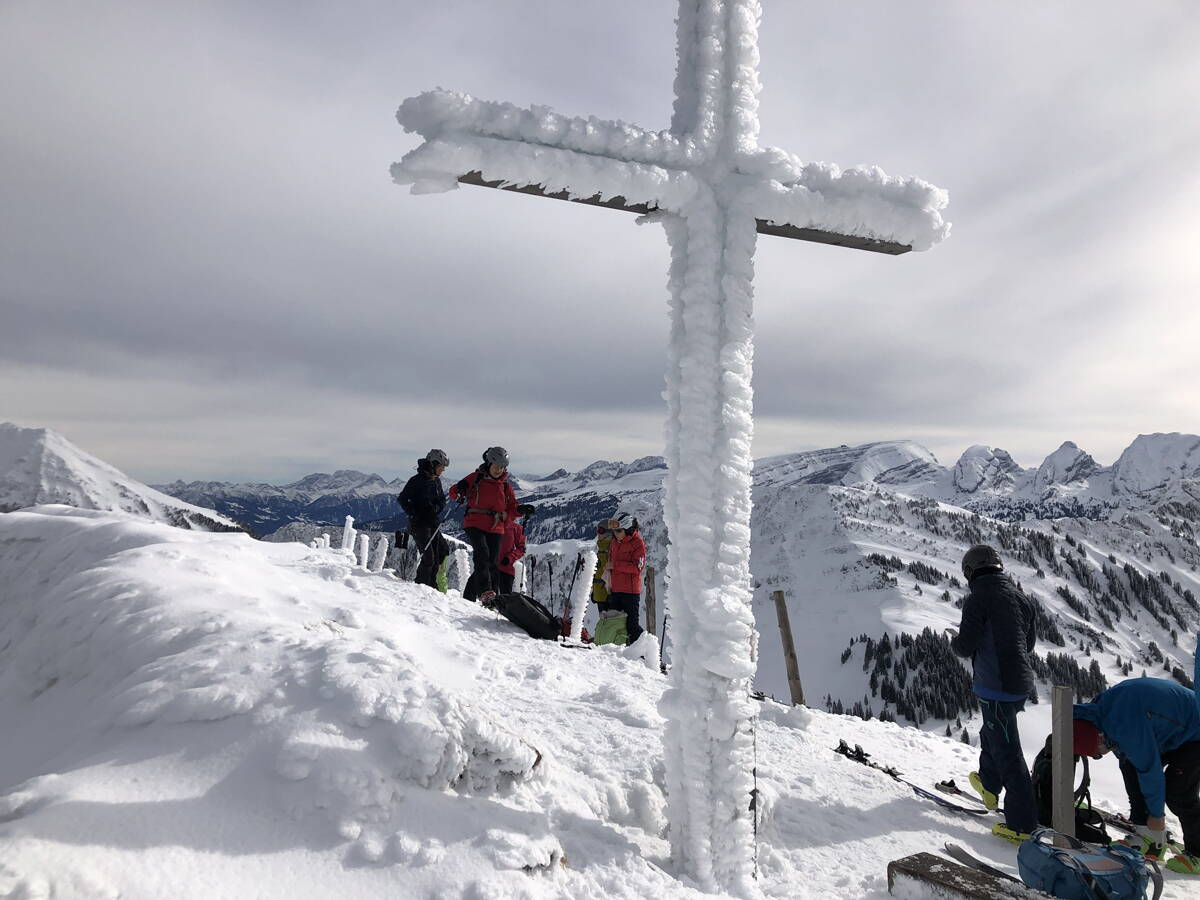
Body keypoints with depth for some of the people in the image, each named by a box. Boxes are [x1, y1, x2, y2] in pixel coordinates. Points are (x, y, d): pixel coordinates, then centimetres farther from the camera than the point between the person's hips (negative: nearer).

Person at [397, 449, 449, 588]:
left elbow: (442, 500, 15)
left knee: (436, 557, 4)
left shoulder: (437, 481, 12)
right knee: (428, 557, -12)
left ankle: (431, 585, 14)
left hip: (434, 524, 7)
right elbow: (402, 499, -9)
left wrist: (436, 508, -6)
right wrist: (413, 514, -16)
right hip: (419, 523, -7)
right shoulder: (417, 480, -10)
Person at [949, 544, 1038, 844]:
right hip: (1021, 683, 8)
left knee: (1007, 752, -2)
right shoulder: (1020, 597, 8)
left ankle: (1022, 825, 3)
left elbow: (965, 647, -15)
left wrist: (955, 639, 7)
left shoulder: (979, 598, -15)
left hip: (996, 687, -8)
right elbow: (1028, 644, 17)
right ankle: (989, 786, 46)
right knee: (991, 734, 28)